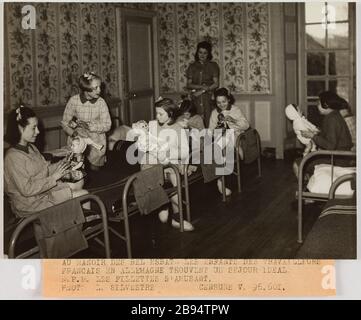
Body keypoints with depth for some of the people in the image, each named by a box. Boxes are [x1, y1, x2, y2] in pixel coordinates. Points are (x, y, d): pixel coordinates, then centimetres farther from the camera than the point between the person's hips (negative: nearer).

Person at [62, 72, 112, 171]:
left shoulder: (101, 102, -10)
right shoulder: (74, 100, -11)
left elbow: (107, 125, -8)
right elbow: (65, 123, -3)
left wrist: (89, 126, -22)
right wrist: (74, 134, -21)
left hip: (97, 140, 0)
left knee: (95, 169, 3)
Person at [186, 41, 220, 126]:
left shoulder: (213, 65, 8)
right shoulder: (192, 66, 13)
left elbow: (216, 84, 0)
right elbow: (188, 85, 8)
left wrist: (201, 91, -9)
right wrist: (201, 86, -9)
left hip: (209, 97, -1)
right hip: (196, 98, 1)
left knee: (209, 121, -12)